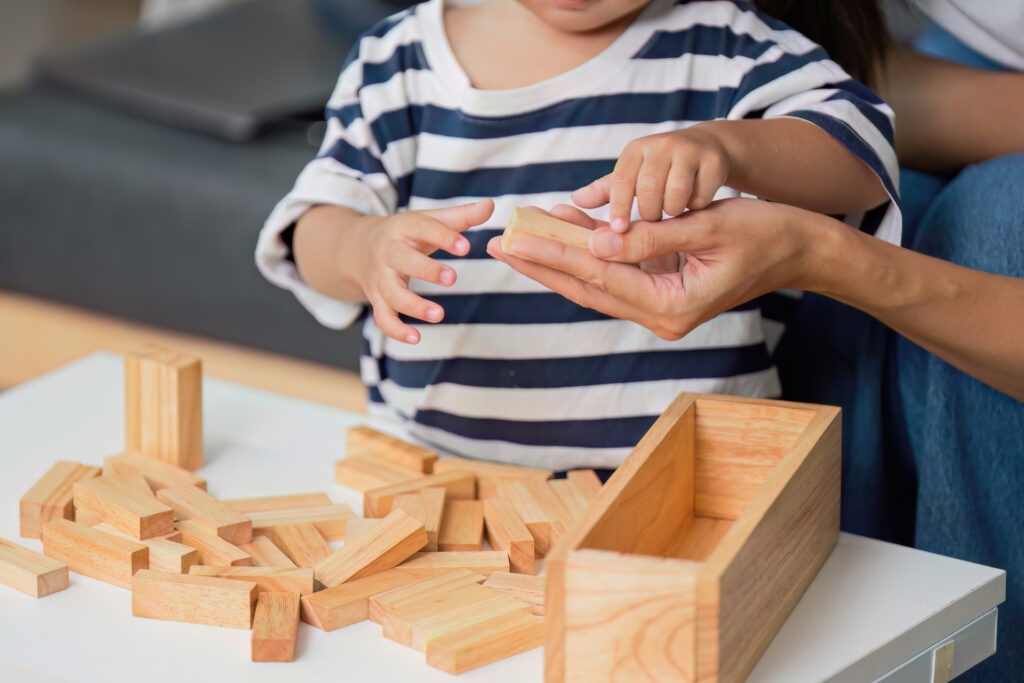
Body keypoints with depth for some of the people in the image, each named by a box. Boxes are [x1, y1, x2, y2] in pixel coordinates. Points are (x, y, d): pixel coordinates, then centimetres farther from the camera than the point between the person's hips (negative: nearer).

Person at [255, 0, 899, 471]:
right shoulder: (395, 64, 7)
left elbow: (863, 152, -8)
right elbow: (317, 226, 6)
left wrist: (724, 146, -30)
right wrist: (364, 248, -21)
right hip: (432, 459, 3)